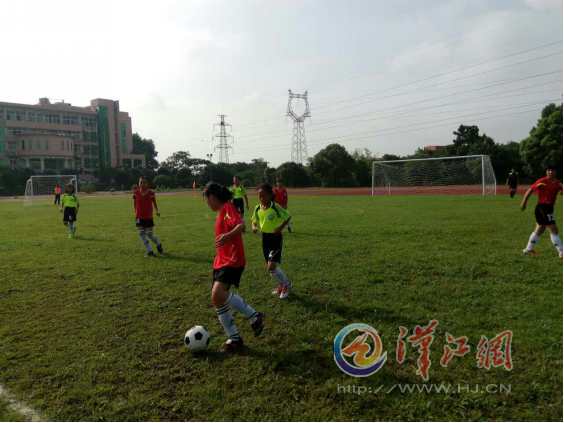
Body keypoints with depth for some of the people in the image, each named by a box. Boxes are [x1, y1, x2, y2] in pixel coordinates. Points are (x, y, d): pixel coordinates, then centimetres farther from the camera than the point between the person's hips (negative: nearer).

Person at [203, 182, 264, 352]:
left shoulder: (228, 207, -10)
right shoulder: (221, 212, 18)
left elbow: (241, 224, -28)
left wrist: (228, 235, -48)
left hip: (232, 260, -10)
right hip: (221, 261, 10)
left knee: (218, 295, -27)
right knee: (217, 300, 7)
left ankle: (254, 316, -8)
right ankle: (234, 338, 17)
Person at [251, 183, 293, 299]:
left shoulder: (276, 208, -18)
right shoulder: (257, 208, -2)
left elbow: (288, 217, -7)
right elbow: (254, 221, 12)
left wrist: (281, 228, -18)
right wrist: (254, 227, -9)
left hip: (275, 238, -6)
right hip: (265, 237, 6)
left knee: (271, 267, -13)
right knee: (270, 266, 14)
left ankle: (287, 284, 12)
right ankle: (282, 284, 36)